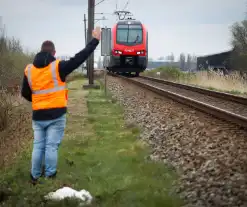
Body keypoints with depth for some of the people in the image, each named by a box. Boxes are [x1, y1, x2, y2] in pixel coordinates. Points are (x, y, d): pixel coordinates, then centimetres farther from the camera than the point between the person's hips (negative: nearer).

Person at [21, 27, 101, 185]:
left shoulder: (29, 69, 4)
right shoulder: (58, 67, -10)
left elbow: (25, 93, 11)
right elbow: (79, 58, -10)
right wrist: (95, 40, -4)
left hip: (38, 115, 4)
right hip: (56, 114, -4)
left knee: (38, 146, 11)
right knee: (51, 146, 1)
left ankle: (35, 177, 16)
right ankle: (49, 177, 7)